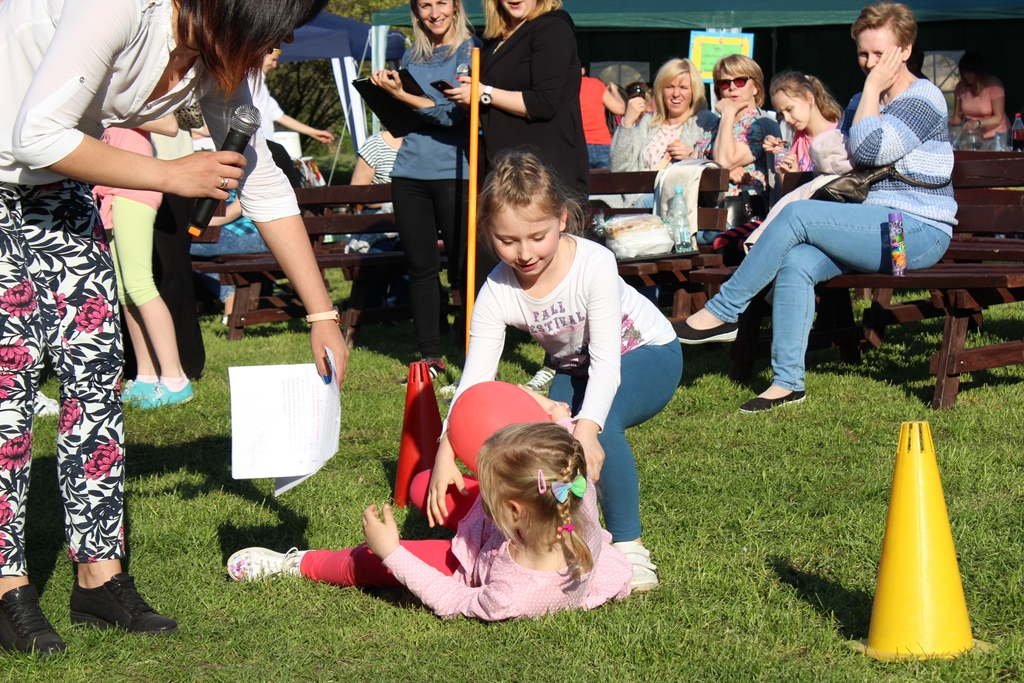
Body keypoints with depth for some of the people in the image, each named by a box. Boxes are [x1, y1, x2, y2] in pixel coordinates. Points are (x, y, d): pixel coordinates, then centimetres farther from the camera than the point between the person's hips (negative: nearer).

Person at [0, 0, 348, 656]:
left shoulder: (217, 61, -6)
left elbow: (264, 185, 2)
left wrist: (323, 316, 2)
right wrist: (171, 175, -25)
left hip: (53, 185, 8)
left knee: (94, 354, 0)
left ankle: (100, 577, 6)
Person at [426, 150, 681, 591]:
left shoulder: (593, 264, -32)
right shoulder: (498, 292, -21)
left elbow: (607, 362, -37)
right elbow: (474, 381, -24)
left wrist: (587, 427, -53)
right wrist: (445, 454, -37)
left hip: (647, 355, -5)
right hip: (577, 370, 5)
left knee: (599, 421, -33)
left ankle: (629, 547, -21)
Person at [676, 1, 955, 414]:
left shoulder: (924, 99, -6)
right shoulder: (861, 102, 22)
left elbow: (869, 149, -20)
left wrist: (873, 88, -10)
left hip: (917, 233, -8)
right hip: (874, 232, 8)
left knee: (797, 216, -23)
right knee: (796, 262, -22)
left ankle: (722, 314, -15)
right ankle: (788, 381, -23)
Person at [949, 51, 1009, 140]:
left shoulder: (994, 85, -8)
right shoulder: (961, 87, 4)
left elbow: (998, 118, -13)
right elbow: (957, 118, 7)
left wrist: (978, 123, -28)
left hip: (995, 137, -4)